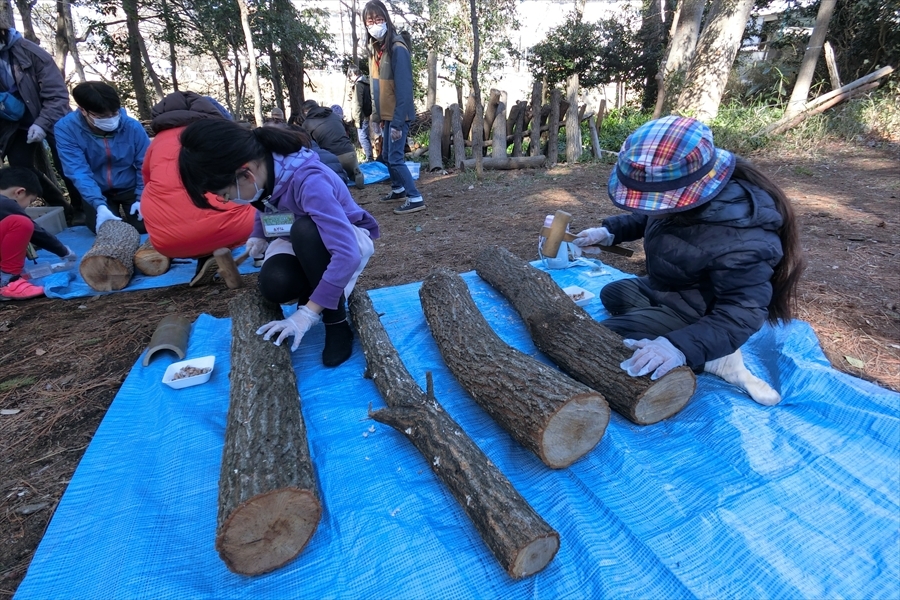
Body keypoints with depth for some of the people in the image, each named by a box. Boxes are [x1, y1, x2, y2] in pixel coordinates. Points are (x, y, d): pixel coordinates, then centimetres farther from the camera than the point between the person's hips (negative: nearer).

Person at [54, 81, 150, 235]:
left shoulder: (132, 126, -18)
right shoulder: (66, 128, -20)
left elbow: (145, 165, -9)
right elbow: (78, 171, -25)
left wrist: (142, 198, -18)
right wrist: (99, 205, -38)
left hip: (130, 187, 0)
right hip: (97, 192, 0)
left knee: (144, 226, -12)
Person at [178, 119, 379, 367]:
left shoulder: (309, 181, -34)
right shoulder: (262, 172, -14)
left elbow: (347, 254, -40)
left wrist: (307, 313, -39)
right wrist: (259, 235, -4)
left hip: (349, 240, -4)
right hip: (300, 243, 5)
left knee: (305, 230, -36)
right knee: (274, 284, -26)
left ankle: (337, 323, -21)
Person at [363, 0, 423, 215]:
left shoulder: (397, 48, -15)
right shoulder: (375, 48, 11)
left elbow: (404, 89, -19)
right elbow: (377, 87, 15)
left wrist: (397, 122, -22)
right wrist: (376, 116, 12)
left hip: (398, 115, -9)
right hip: (387, 114, 9)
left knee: (395, 157, -10)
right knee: (388, 155, 16)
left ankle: (415, 199, -4)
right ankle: (398, 189, 34)